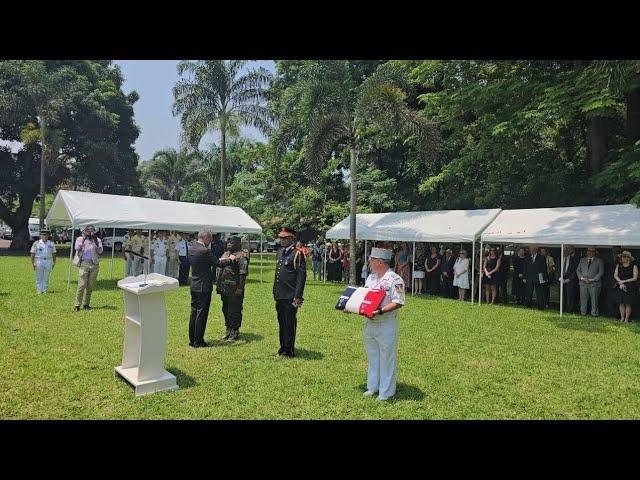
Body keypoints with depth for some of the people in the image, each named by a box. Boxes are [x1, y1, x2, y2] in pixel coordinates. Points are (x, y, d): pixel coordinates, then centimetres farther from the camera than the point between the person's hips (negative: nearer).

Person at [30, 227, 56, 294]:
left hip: (48, 261, 2)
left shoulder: (51, 243, 9)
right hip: (39, 261, -2)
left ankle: (45, 291, 11)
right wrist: (33, 263, -7)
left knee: (46, 278, 5)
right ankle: (39, 291, 9)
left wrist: (54, 263, 6)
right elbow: (32, 254, 0)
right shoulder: (36, 243, 1)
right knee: (39, 278, 3)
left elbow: (54, 254, 12)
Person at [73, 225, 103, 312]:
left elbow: (100, 251, -1)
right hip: (83, 264, -2)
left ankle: (86, 304, 14)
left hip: (94, 265, 2)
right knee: (81, 285, -10)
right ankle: (77, 305, -5)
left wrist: (95, 240, -9)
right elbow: (77, 248, -8)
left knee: (90, 286, 4)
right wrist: (83, 239, -9)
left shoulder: (97, 240, 12)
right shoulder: (80, 239, 9)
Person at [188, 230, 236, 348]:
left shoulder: (191, 249, 6)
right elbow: (219, 264, -16)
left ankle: (192, 340, 23)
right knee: (201, 314, 0)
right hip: (204, 287, -8)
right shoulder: (205, 251, -20)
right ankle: (198, 342, 7)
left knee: (194, 312, 15)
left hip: (194, 286, 8)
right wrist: (230, 259, 1)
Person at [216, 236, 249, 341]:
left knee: (234, 311, -2)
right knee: (225, 310, 16)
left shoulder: (241, 257, -11)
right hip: (224, 289, 9)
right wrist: (218, 285, 17)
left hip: (234, 290, -9)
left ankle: (234, 332, 10)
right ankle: (228, 331, 28)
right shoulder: (224, 255, 16)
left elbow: (243, 274, -17)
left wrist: (240, 288, -21)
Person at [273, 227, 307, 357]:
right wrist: (275, 291, 18)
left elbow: (301, 276, -14)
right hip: (279, 295, 7)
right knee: (281, 322, 15)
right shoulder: (279, 252, 14)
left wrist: (298, 296, -18)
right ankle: (283, 347, 28)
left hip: (290, 296, -7)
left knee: (289, 323, 0)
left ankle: (289, 350, 11)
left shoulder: (297, 254, -10)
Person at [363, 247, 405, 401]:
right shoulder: (371, 277, 10)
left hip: (386, 324, -8)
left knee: (387, 357, 5)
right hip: (370, 323, 8)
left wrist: (380, 311, -28)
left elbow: (398, 302, -20)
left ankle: (386, 391, 18)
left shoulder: (394, 279, -16)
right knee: (372, 356, 18)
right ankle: (372, 386, 33)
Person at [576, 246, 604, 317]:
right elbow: (578, 270, 12)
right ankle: (583, 313, 9)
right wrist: (582, 278, -5)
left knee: (594, 300, -2)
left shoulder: (599, 260, 8)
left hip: (594, 283, -2)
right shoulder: (582, 260, 16)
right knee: (583, 299, 3)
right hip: (583, 283, 2)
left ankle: (594, 313, 7)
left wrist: (593, 279, -10)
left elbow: (601, 272, 1)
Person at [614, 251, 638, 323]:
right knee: (621, 303, 2)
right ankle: (622, 318, 11)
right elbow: (615, 275, 2)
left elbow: (635, 278, -7)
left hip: (630, 287, -3)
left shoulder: (634, 266, -3)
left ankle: (626, 319, 6)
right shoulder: (618, 265, 7)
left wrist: (624, 281, -12)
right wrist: (621, 283, -11)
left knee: (628, 303, -2)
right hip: (621, 287, 3)